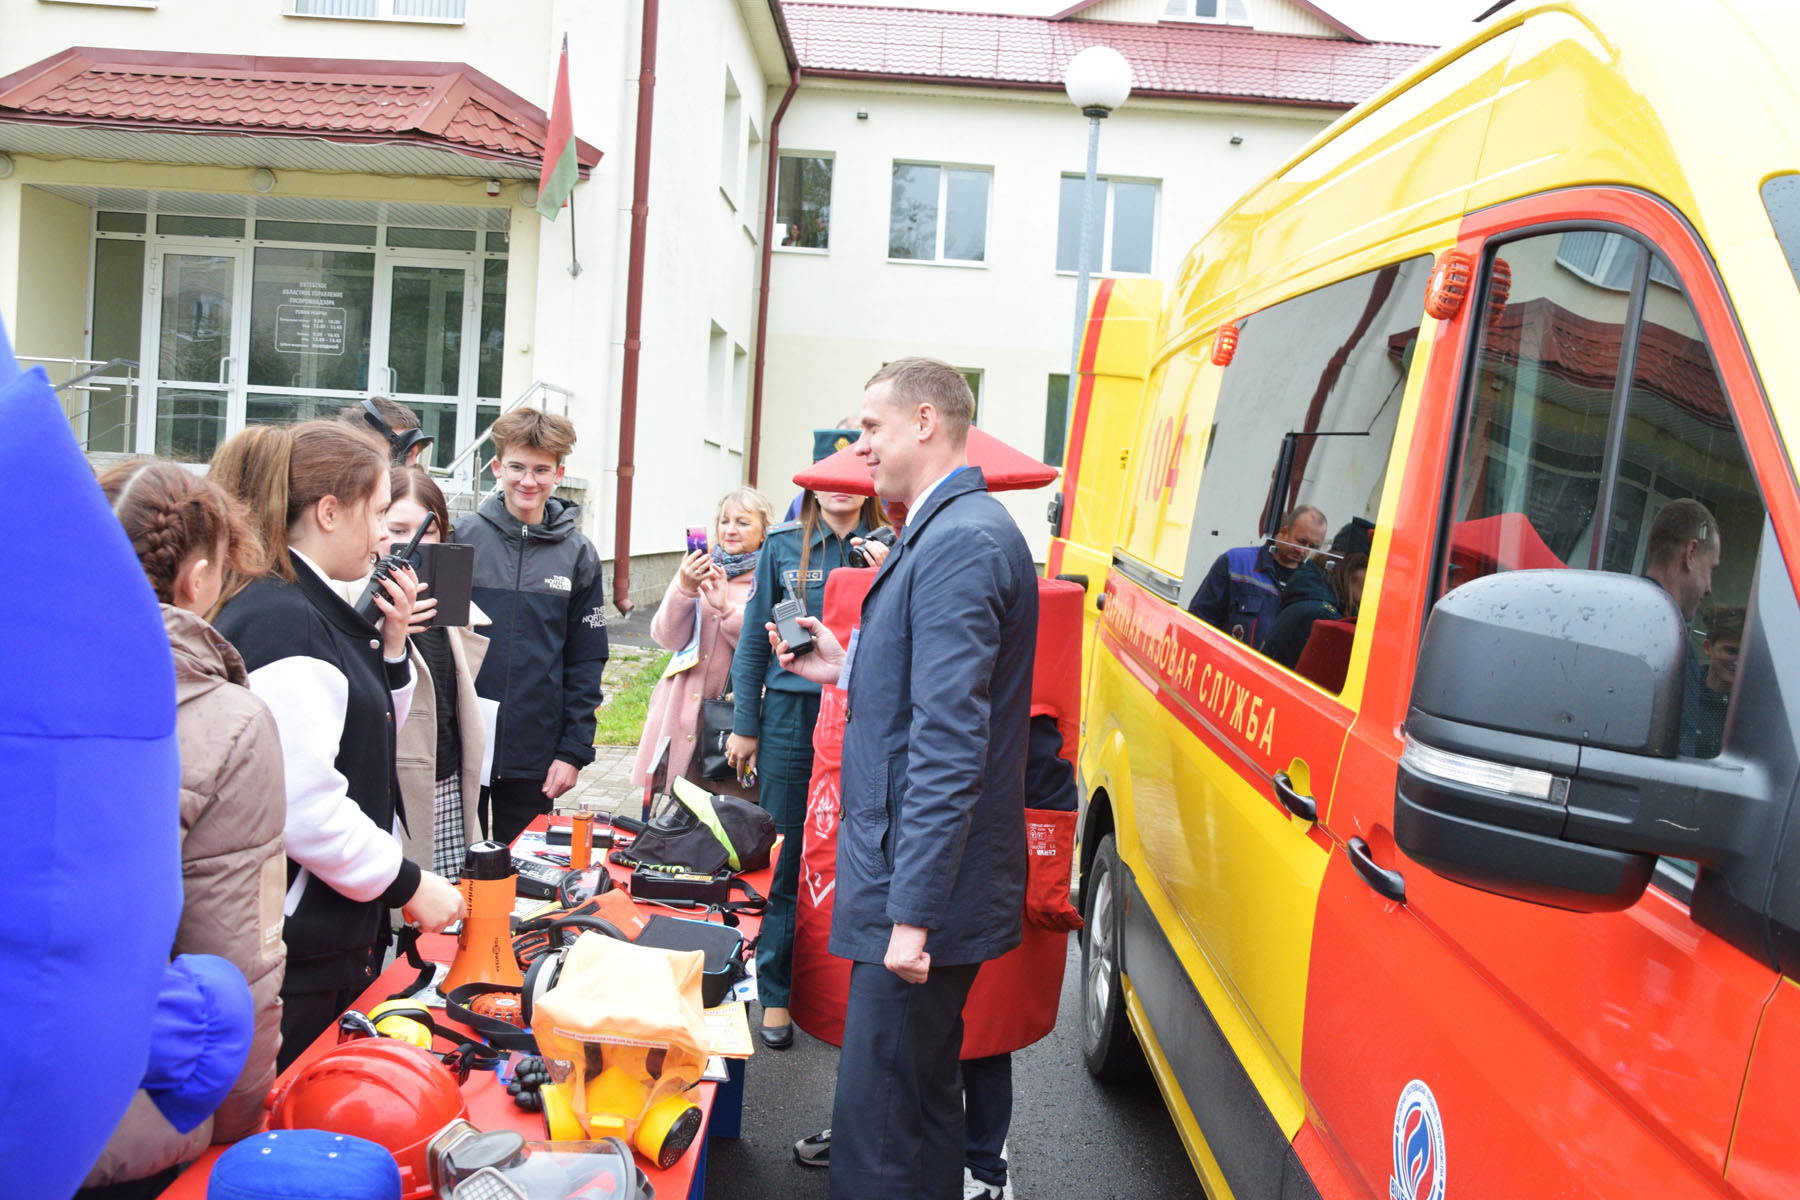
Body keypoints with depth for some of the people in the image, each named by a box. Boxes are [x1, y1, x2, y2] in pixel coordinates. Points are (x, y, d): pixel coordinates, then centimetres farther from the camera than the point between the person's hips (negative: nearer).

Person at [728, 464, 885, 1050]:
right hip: (792, 717, 0)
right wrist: (745, 725, 5)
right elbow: (754, 640, 8)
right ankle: (776, 995, 21)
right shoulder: (783, 546, 5)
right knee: (784, 859, 6)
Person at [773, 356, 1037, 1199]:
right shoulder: (953, 530, 14)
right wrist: (849, 671, 10)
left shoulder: (958, 542, -18)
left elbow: (950, 745, -24)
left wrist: (912, 914, -23)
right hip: (914, 875, 11)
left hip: (923, 884, -11)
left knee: (876, 1118, -1)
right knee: (923, 1093, 22)